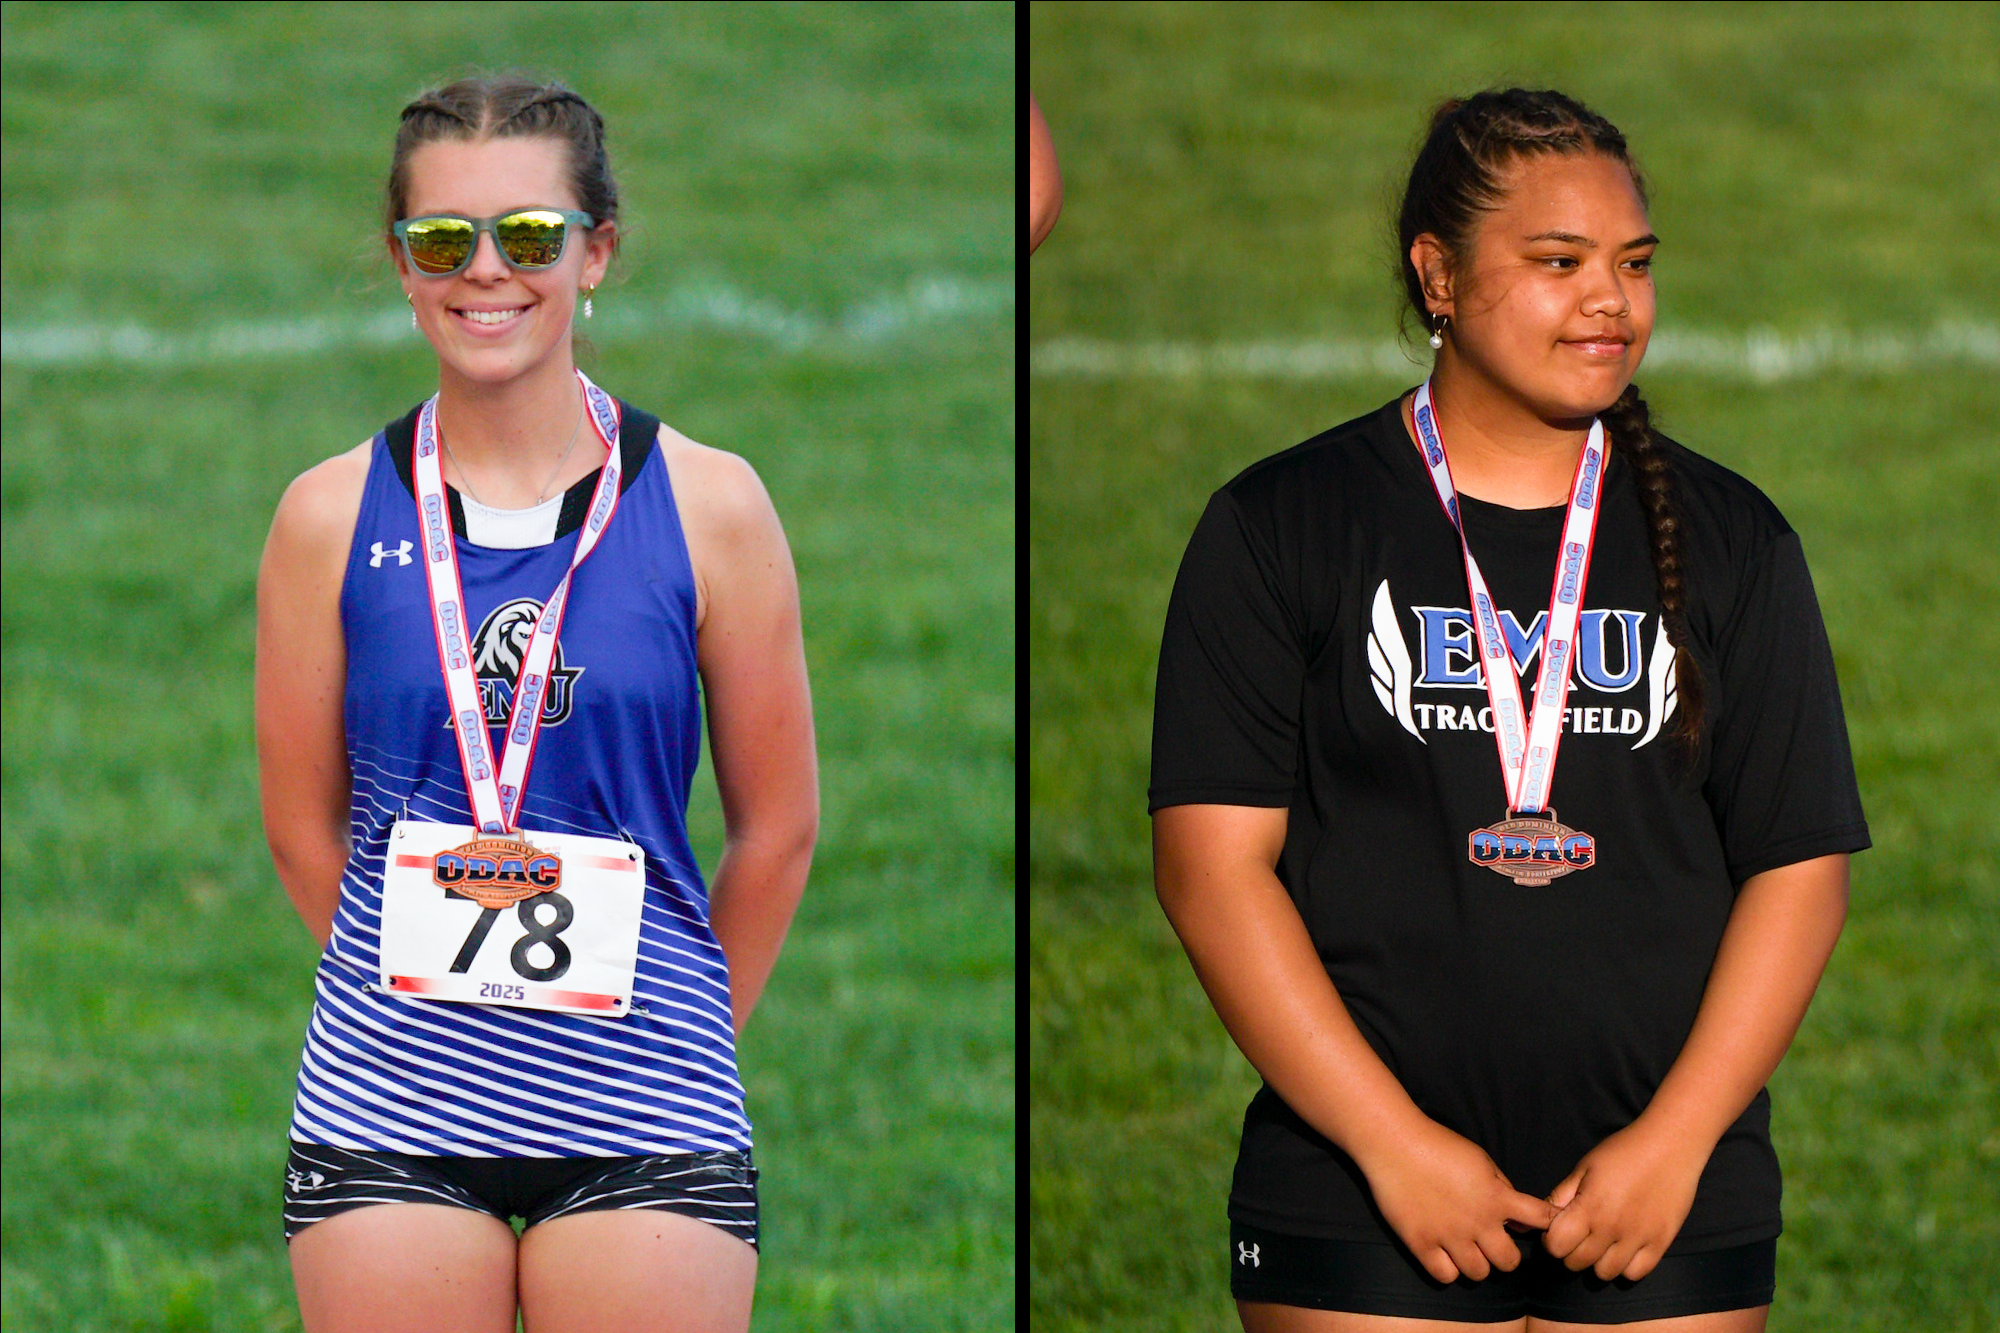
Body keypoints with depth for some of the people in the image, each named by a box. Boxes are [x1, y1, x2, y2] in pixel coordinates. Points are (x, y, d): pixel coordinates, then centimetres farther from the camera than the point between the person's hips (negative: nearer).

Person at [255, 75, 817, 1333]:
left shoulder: (707, 506, 0)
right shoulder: (333, 517, 3)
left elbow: (777, 827, 7)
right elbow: (304, 827, 11)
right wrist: (431, 1004, 12)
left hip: (638, 1115, -1)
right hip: (389, 1114, 1)